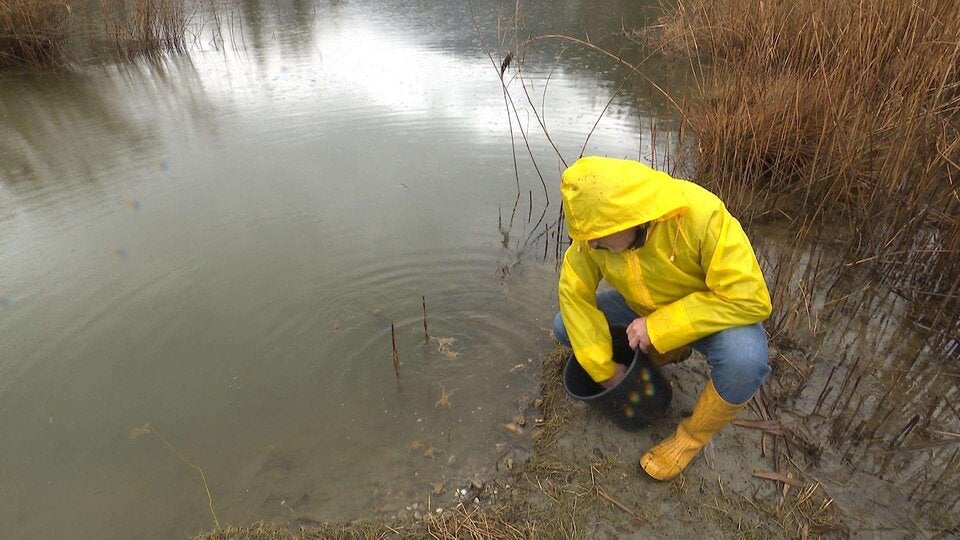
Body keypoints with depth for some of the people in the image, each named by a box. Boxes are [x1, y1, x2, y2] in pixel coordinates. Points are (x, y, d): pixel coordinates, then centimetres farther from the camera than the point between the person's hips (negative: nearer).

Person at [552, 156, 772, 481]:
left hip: (709, 313, -4)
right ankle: (656, 356, 12)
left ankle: (694, 435, -4)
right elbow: (575, 292, -15)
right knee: (565, 327, -8)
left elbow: (749, 299, -34)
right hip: (643, 307, 4)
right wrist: (604, 368, -14)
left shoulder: (702, 216, -36)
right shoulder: (596, 228, -23)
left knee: (744, 359, -36)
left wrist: (660, 327, -35)